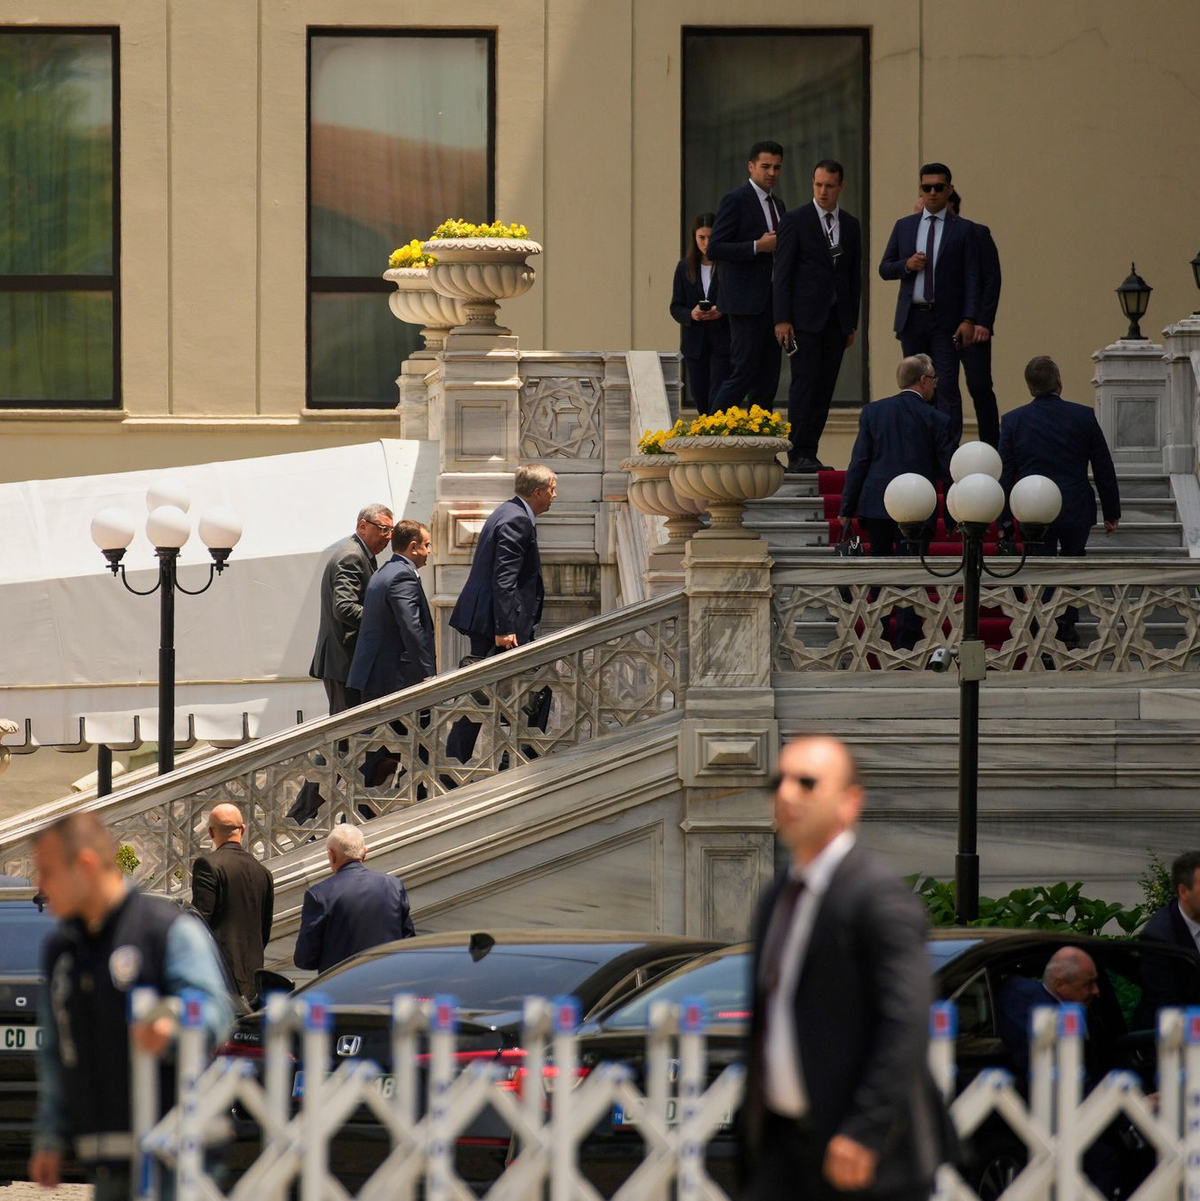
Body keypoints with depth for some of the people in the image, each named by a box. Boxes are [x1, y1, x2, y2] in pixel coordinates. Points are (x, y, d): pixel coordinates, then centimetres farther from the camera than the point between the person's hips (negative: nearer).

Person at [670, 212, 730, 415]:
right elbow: (676, 307, 6)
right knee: (700, 399, 9)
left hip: (722, 343, -4)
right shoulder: (685, 267, 7)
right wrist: (691, 314, -16)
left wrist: (722, 312, -22)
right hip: (695, 343, 4)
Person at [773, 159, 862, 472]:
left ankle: (809, 452, 4)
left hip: (836, 318, 5)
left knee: (825, 387, 2)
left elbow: (854, 276, 17)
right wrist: (782, 319, -11)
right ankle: (798, 454, -12)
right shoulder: (795, 220, -1)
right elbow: (782, 271, -4)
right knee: (804, 382, -11)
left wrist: (852, 323, 12)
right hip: (805, 316, -5)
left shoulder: (851, 225, 13)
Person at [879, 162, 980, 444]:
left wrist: (968, 320, -12)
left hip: (946, 319, -4)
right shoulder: (904, 226, 12)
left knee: (947, 387, -11)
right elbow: (884, 268, 14)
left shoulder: (962, 230, 1)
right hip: (912, 317, 4)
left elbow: (971, 278, -3)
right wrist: (907, 265, -8)